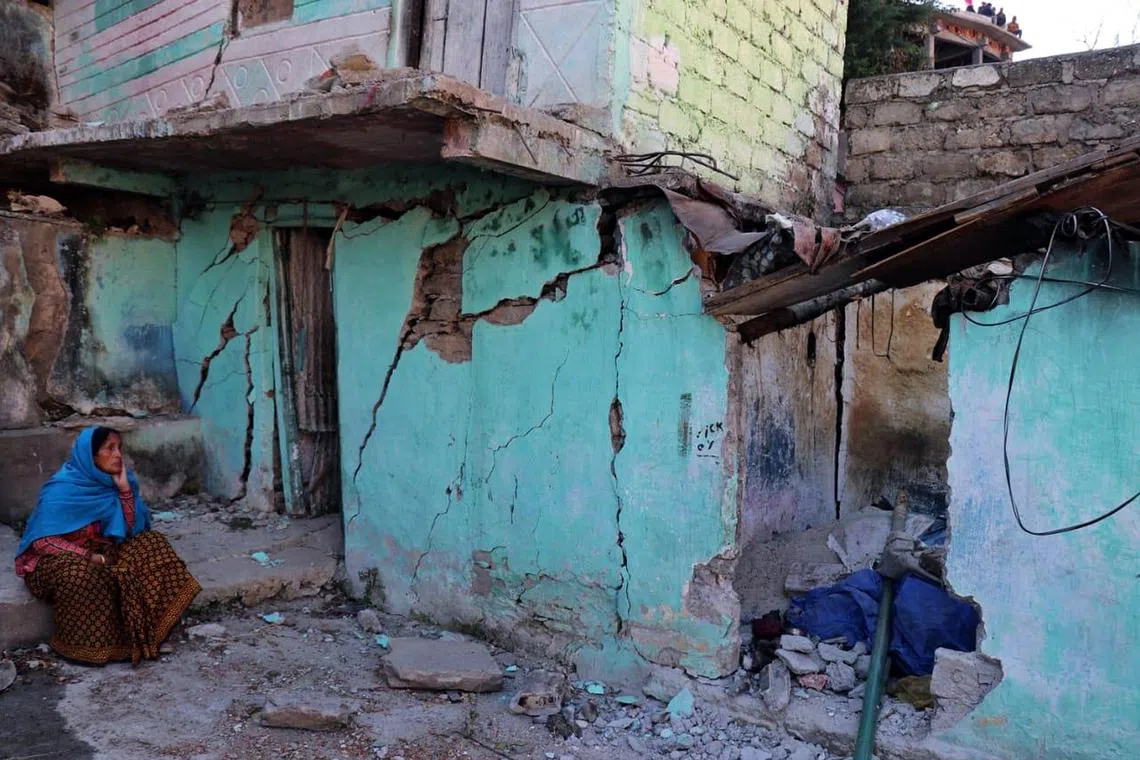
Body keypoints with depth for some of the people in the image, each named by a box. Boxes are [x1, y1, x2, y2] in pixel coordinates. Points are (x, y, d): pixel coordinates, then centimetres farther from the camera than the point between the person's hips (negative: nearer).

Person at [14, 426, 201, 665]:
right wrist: (88, 556, -27)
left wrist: (125, 489, -18)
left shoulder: (113, 480, -3)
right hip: (58, 557, -6)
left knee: (151, 544, -17)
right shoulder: (63, 488, -19)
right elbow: (42, 539, -19)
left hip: (100, 551, 6)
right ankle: (89, 645, -19)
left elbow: (132, 530, -7)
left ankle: (146, 633, -16)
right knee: (81, 574, -39)